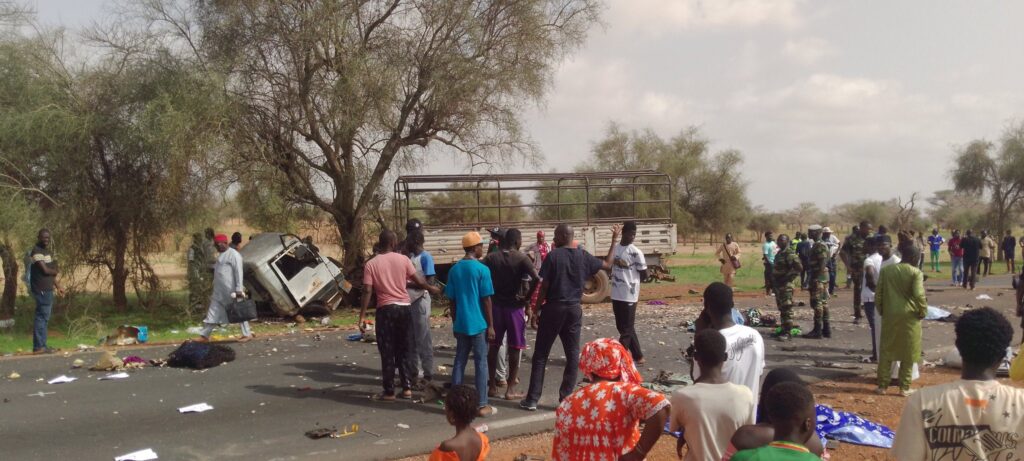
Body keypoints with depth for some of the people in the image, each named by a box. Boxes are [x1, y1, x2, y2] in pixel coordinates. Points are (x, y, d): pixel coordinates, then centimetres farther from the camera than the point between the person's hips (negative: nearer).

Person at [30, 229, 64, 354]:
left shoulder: (47, 251, 17)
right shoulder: (37, 251, -13)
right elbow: (45, 270, -19)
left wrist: (58, 286, 21)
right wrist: (55, 271, 1)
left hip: (47, 289, 10)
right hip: (41, 289, -10)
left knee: (45, 317, 13)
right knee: (42, 317, -8)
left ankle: (42, 345, 20)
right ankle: (39, 346, -6)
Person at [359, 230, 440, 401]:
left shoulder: (371, 264, -4)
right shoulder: (403, 259, -1)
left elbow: (367, 292, -10)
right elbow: (419, 281, 2)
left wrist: (362, 317, -8)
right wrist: (432, 288, 22)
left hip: (385, 310, -2)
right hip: (404, 308, 2)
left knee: (387, 353, 4)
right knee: (404, 351, 14)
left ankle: (389, 392, 7)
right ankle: (407, 388, 15)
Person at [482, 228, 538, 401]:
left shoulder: (491, 258, 0)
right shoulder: (521, 258, -9)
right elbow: (536, 279, -21)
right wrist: (527, 298, -9)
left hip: (495, 306, 3)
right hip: (515, 307, -3)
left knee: (494, 346, 13)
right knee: (514, 348, 5)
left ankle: (492, 386, 18)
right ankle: (510, 389, 7)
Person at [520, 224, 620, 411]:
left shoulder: (553, 256, -10)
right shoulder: (583, 256, 2)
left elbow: (544, 287, -10)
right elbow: (607, 264, 18)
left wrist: (535, 311, -4)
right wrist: (614, 240, 27)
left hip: (553, 308, -3)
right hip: (574, 309, 3)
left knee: (541, 354, 5)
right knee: (573, 355, 9)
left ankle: (532, 400, 5)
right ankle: (565, 399, 8)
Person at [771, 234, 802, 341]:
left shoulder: (790, 254, -14)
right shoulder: (779, 253, 15)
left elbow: (799, 268, -24)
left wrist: (787, 278, -19)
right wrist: (772, 282, 20)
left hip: (786, 285, -10)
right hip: (778, 285, 10)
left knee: (787, 309, -9)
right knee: (781, 308, 14)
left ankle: (788, 332, -8)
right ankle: (783, 329, 22)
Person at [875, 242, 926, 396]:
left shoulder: (885, 270, 3)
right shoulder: (916, 272, -8)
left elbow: (878, 293, 4)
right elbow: (919, 295, -17)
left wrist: (881, 310, 15)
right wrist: (923, 311, -3)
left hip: (890, 315, 3)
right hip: (909, 316, -3)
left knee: (886, 351, 11)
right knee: (908, 353, 7)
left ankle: (882, 386, 12)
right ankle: (904, 388, 11)